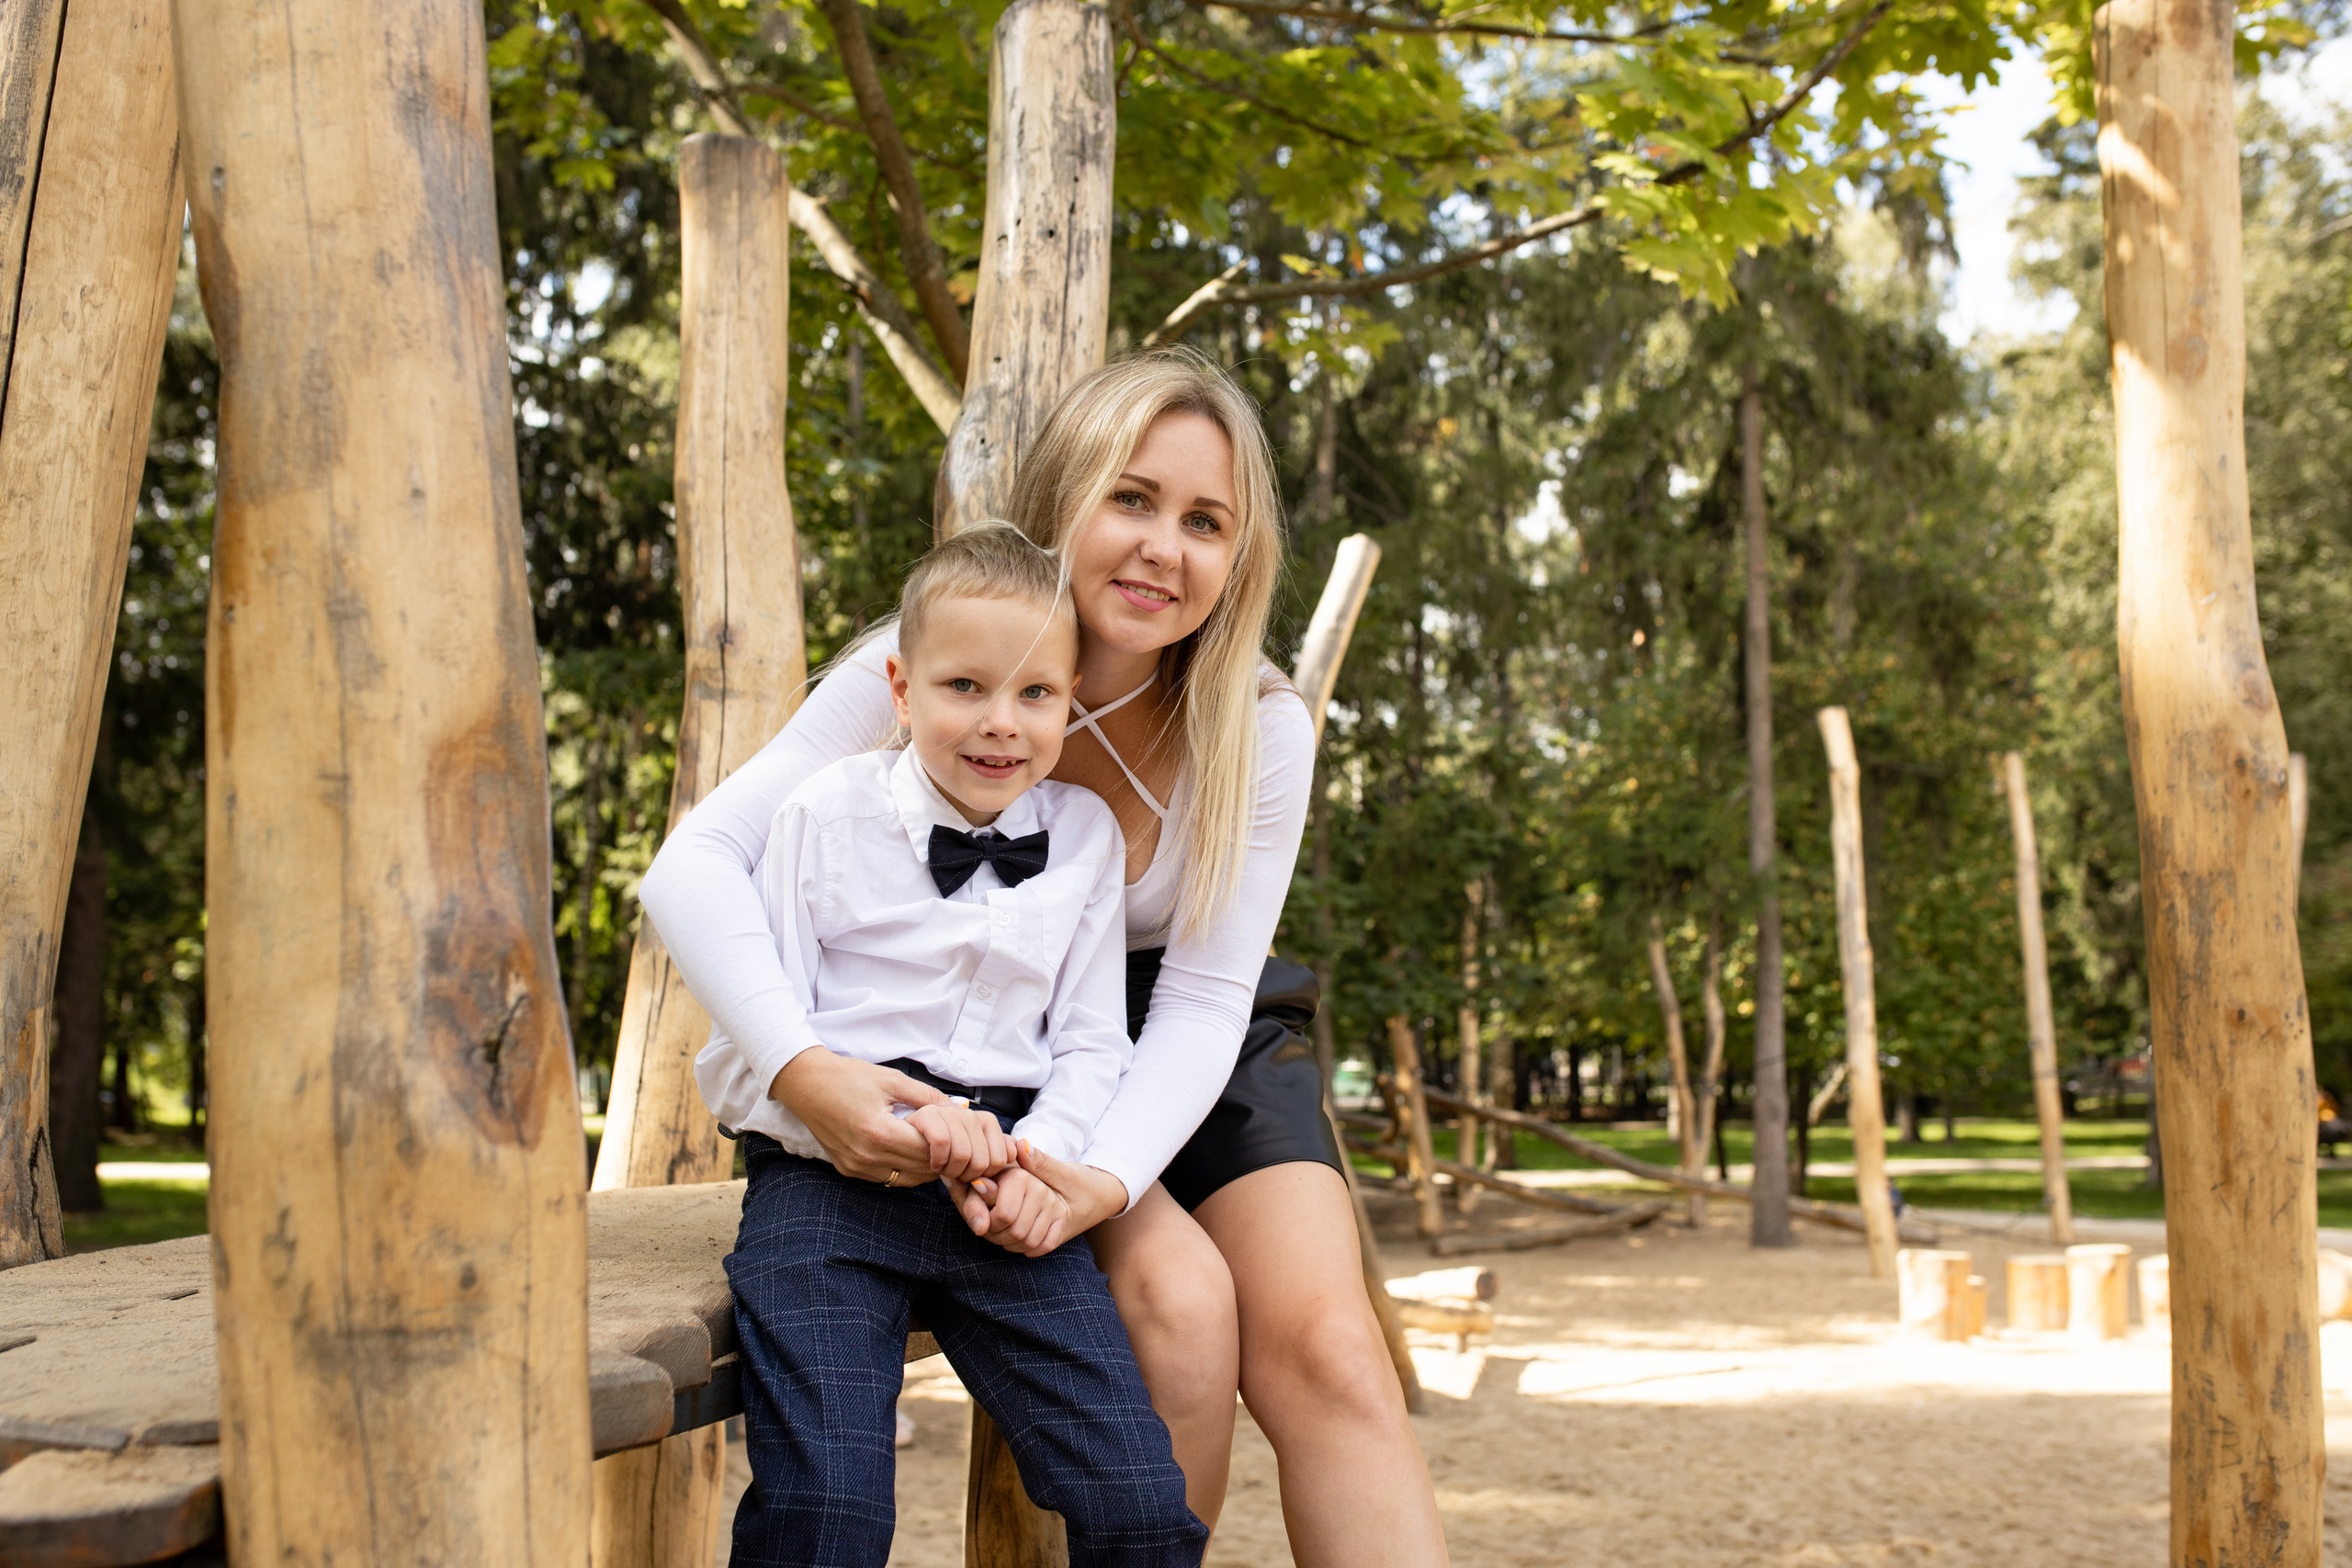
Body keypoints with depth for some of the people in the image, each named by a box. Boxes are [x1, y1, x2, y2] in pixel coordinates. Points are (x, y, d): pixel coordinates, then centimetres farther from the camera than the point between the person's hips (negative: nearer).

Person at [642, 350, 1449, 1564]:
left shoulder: (1261, 731, -15)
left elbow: (1202, 999, -15)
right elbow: (697, 863, -27)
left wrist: (1109, 1176, -34)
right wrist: (802, 1067, -44)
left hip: (1202, 1065, 2)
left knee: (1327, 1354, -20)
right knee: (1178, 1298, -28)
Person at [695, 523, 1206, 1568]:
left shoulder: (1086, 837, 10)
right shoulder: (826, 817, 1)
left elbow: (1089, 1044, 14)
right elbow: (746, 1047, -1)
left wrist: (1042, 1160, -7)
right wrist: (879, 1122, -18)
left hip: (1008, 1194, 3)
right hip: (830, 1180, -2)